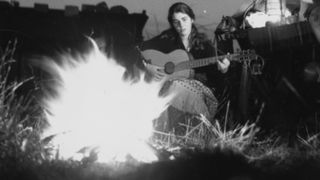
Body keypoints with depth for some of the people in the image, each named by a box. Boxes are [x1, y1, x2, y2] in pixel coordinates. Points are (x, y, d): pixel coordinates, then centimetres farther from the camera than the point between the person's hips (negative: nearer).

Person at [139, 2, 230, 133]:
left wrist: (222, 69, -16)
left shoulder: (204, 43, 7)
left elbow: (212, 76, 4)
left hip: (198, 87, -1)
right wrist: (146, 67, -10)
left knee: (177, 88, -33)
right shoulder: (166, 39, 7)